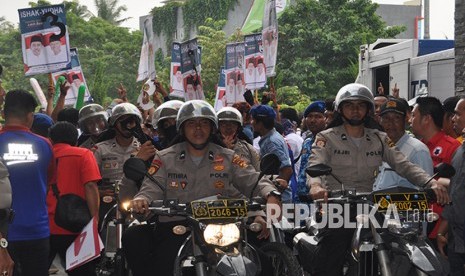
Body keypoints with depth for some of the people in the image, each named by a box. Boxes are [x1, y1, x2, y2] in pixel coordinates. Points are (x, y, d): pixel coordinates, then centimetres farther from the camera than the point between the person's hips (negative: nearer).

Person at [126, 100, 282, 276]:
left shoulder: (228, 158, 14)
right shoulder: (165, 158, 14)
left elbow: (253, 180, 5)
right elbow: (151, 189, 3)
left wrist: (271, 194, -18)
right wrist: (141, 200, -22)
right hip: (174, 225, 0)